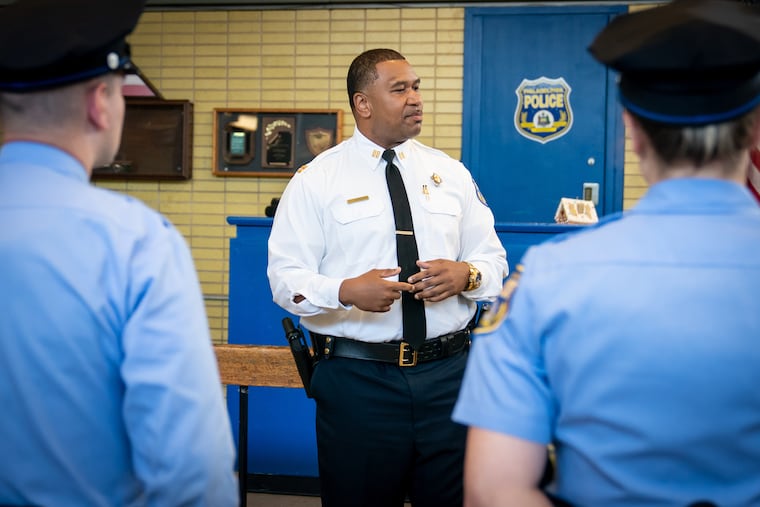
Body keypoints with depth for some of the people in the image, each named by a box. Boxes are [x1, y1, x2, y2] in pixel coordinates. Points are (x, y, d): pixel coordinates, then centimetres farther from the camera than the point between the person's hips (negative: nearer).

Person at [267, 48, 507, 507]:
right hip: (355, 379, -3)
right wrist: (347, 291, -23)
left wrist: (466, 275, -12)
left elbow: (493, 260, 11)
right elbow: (285, 276, -5)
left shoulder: (451, 174, 9)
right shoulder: (317, 180, -1)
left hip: (448, 372, 3)